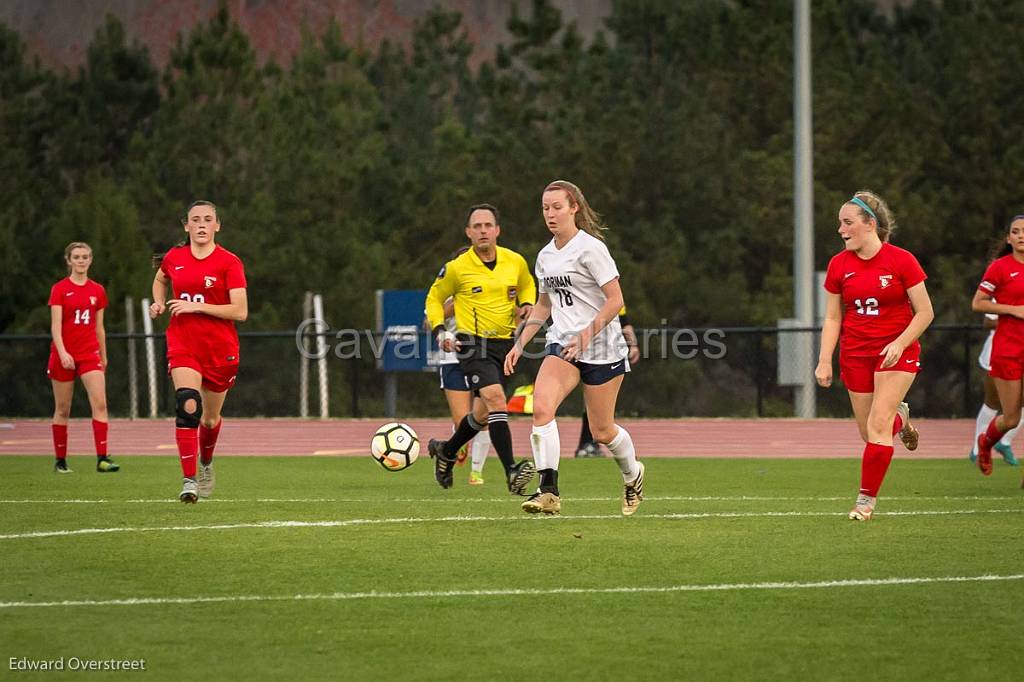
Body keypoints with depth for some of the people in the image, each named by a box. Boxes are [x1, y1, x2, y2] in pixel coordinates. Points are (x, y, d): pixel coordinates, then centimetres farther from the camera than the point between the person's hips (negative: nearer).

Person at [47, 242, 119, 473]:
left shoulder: (98, 291, 8)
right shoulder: (59, 289, -3)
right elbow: (55, 325, -12)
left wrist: (103, 356, 18)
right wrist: (62, 353, -25)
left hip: (90, 354, 2)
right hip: (63, 355, -2)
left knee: (100, 404, -14)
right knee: (62, 410, 6)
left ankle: (102, 459, -17)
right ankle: (60, 461, 17)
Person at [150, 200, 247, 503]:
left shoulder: (229, 262, -9)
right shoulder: (174, 258, 3)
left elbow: (240, 311, -16)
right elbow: (160, 280, 27)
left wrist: (196, 307, -20)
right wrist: (158, 303, 6)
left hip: (220, 350, -1)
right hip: (183, 345, 1)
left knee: (210, 418, 14)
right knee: (187, 406, -24)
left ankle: (206, 461, 47)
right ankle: (189, 480, -27)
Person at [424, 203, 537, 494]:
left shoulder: (515, 262, 3)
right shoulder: (457, 268, -7)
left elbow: (527, 285, 25)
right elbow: (435, 297, 9)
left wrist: (526, 304, 4)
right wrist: (439, 330, -6)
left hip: (504, 344, 5)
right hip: (473, 344, -5)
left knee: (483, 412, 15)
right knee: (495, 398, -25)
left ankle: (446, 451, 42)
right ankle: (511, 472, -32)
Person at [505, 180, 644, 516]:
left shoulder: (590, 248, -11)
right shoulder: (545, 256, 10)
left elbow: (615, 300, -14)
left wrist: (586, 334, -23)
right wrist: (519, 344, 16)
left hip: (601, 346, -5)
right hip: (561, 342, 5)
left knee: (602, 431, 4)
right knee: (541, 407, -22)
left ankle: (633, 474, 36)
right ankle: (549, 492, -24)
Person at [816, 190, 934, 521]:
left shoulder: (901, 261, -10)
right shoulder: (838, 265, 0)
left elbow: (925, 312, -6)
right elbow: (833, 318, 7)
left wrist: (899, 344, -20)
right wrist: (825, 361, -3)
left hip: (896, 352, -4)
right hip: (855, 354, 4)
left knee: (878, 425, -16)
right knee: (870, 433, 5)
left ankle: (866, 500, -6)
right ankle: (900, 419, 41)